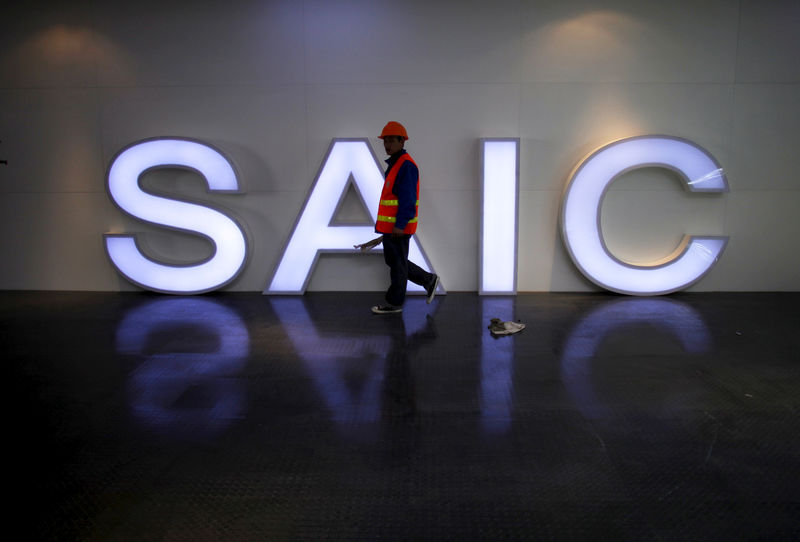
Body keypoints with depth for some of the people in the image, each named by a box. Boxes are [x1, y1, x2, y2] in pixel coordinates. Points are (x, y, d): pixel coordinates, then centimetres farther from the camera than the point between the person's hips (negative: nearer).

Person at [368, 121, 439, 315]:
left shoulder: (406, 165, -14)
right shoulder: (395, 164, 17)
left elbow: (407, 198, -21)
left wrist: (400, 225, -24)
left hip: (398, 227, -10)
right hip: (390, 225, 10)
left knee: (397, 264, 0)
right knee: (391, 261, 17)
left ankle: (394, 303, 12)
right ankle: (428, 280, 26)